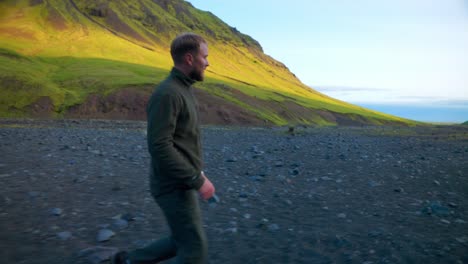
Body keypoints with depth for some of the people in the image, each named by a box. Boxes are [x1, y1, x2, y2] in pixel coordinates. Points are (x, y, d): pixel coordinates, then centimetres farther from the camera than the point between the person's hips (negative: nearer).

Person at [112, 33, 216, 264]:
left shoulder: (181, 91, 12)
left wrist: (196, 174, 23)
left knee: (183, 242, 20)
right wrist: (198, 181, -23)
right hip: (174, 187, -10)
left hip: (181, 183, 10)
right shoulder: (166, 94, -21)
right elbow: (159, 147, -27)